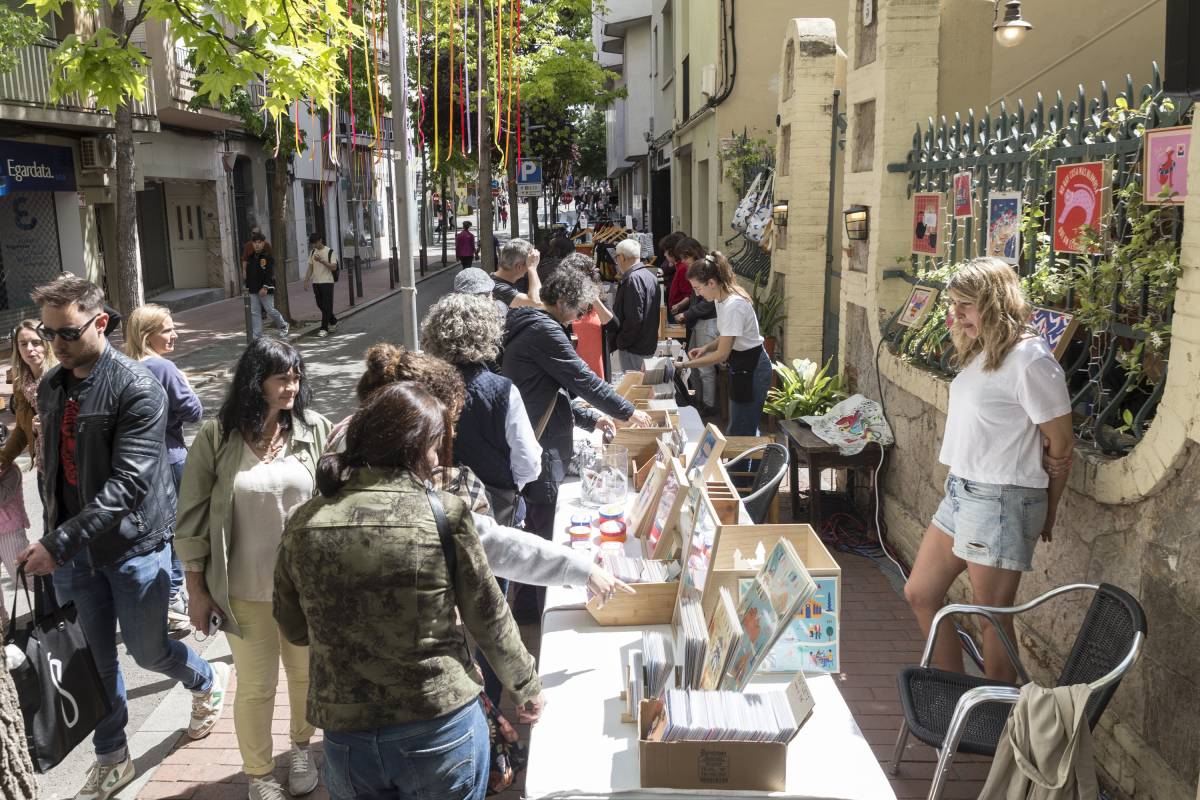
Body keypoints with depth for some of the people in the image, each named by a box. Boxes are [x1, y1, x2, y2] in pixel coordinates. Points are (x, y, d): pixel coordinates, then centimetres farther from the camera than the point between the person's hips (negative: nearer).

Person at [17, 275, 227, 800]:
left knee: (147, 650, 8)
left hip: (133, 544, -5)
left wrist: (58, 544, -26)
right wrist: (53, 533, 10)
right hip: (71, 546, 6)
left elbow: (129, 484, -24)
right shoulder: (50, 387, 4)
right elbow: (52, 465, 15)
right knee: (94, 657, 14)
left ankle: (207, 680, 40)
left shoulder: (136, 389, -18)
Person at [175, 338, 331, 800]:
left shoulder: (315, 430, -7)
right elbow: (193, 519, -5)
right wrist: (197, 590, -3)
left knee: (307, 673, 19)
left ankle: (301, 747, 46)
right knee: (256, 686, 14)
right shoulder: (216, 438, -11)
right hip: (246, 591, -1)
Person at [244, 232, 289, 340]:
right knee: (255, 312, 4)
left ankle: (283, 326, 23)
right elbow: (248, 273, 20)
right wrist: (247, 287, 17)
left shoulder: (268, 257, -8)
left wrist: (265, 287, -24)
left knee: (270, 310, -3)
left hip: (265, 289, -6)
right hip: (253, 290, 6)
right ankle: (256, 336, 8)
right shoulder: (251, 257, 12)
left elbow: (269, 273, -16)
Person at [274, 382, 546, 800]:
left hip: (346, 737, 3)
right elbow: (489, 617, -4)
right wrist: (526, 685, 12)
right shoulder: (445, 513, -13)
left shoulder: (303, 524, -5)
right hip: (443, 730, -2)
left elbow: (294, 631, 7)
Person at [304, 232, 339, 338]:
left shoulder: (330, 251, -6)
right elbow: (310, 268, 13)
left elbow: (334, 267, -13)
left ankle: (324, 328, -4)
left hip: (327, 282, -6)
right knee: (320, 305, 9)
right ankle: (333, 321, 28)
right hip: (316, 282, 6)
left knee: (326, 306, -6)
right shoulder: (312, 252, 10)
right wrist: (306, 280, 5)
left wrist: (321, 261, -23)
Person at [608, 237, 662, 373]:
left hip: (633, 349, -10)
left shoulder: (633, 279, -17)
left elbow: (634, 319, -23)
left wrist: (620, 342, -13)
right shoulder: (651, 276, 13)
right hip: (650, 346, 10)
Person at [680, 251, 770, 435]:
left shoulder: (733, 306, -26)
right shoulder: (722, 299, 4)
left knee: (740, 433, -2)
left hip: (750, 371, -10)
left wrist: (685, 364, -17)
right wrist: (706, 348, 1)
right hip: (743, 368, 10)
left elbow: (722, 355, -23)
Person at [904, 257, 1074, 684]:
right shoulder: (979, 353, 12)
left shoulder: (1029, 358, -16)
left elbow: (1061, 443, -11)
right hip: (960, 490, 10)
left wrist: (1047, 512, 0)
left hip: (1000, 502, -10)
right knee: (919, 595, 16)